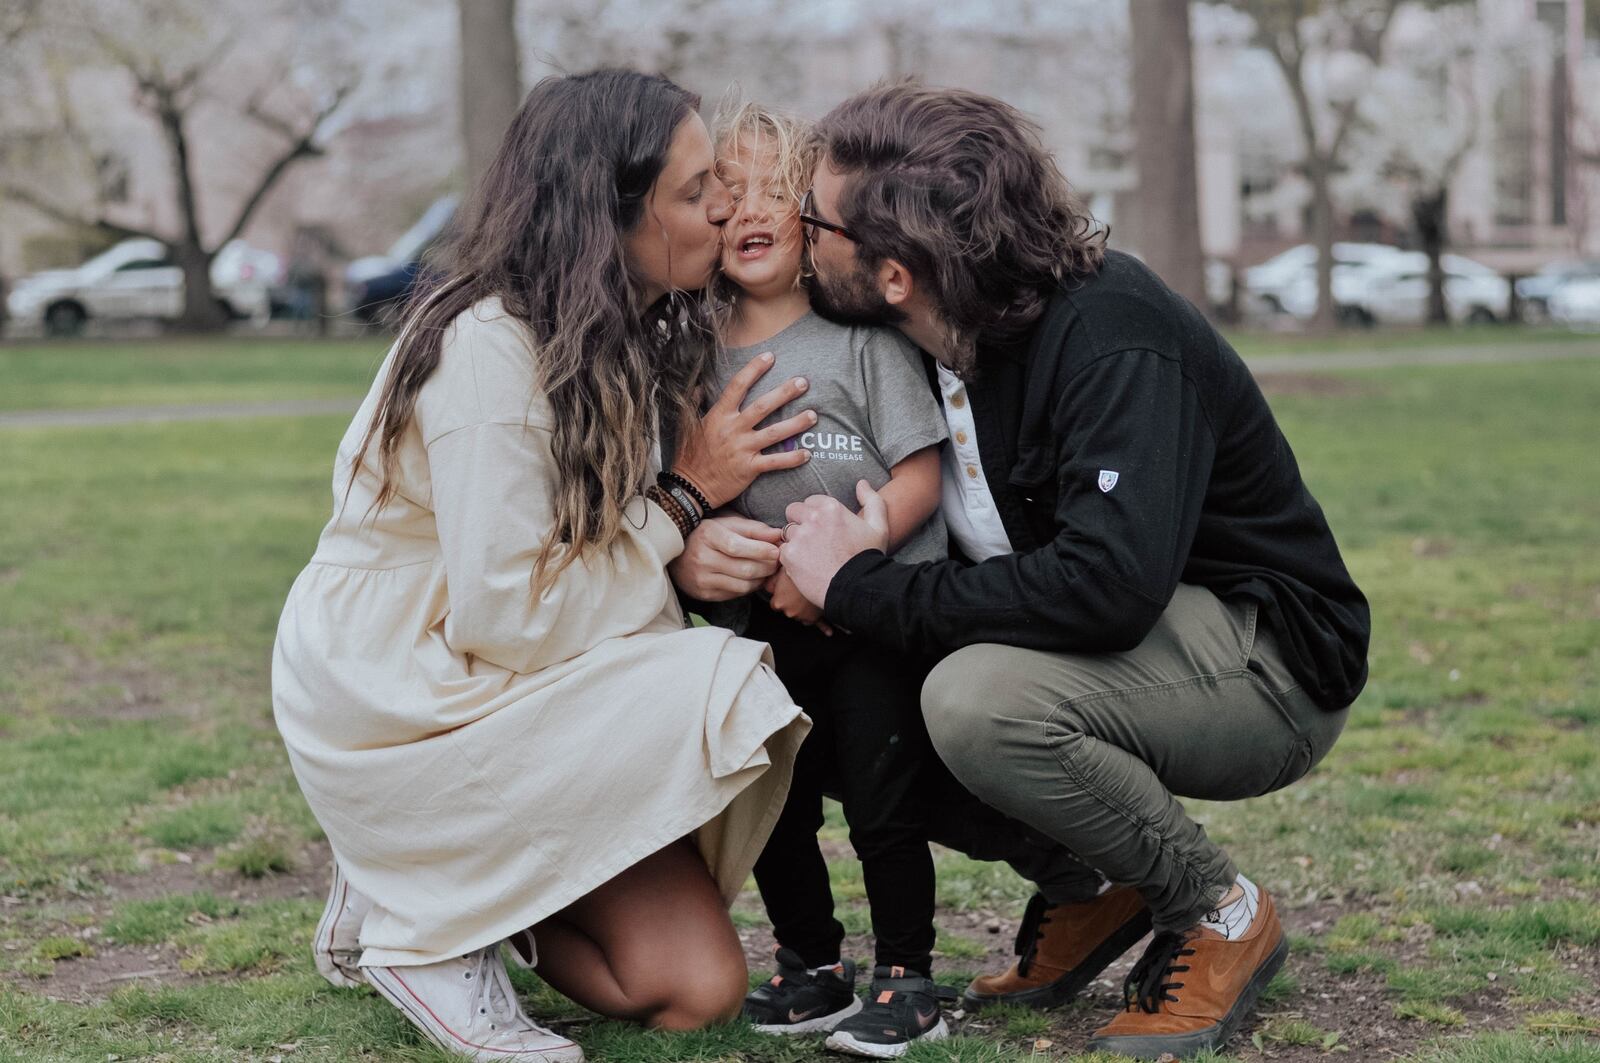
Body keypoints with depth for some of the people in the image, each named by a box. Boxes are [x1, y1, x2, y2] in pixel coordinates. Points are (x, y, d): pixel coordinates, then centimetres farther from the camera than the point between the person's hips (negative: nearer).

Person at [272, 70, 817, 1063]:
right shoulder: (488, 352, -23)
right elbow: (510, 618, -26)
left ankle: (461, 879, 14)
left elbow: (593, 553, 5)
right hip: (394, 709, -7)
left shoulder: (628, 338, 4)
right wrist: (687, 496, -17)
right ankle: (421, 919, -10)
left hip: (523, 693, 7)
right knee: (710, 700, -28)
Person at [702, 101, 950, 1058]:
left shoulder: (862, 335, -8)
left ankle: (908, 979, 10)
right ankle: (814, 966, 26)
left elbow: (919, 478, -11)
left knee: (882, 799, -4)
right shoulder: (704, 356, 6)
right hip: (775, 623, 5)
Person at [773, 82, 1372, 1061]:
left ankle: (1222, 913, -9)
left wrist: (867, 587, -31)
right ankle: (1098, 889, 8)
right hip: (1122, 654, 8)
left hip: (1267, 665, -8)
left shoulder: (1114, 338, -26)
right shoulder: (925, 347, -1)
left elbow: (1109, 585, -39)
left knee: (981, 699, -33)